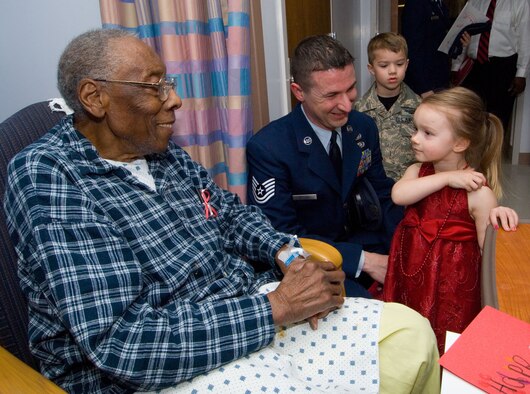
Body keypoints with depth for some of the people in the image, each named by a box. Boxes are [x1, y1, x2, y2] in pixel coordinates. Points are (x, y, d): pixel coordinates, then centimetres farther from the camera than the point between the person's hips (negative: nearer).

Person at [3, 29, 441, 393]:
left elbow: (233, 213, 16)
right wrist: (275, 308, -22)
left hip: (250, 309, 7)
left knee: (412, 333, 1)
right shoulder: (48, 177, -18)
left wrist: (285, 254, -5)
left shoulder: (164, 152, 5)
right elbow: (120, 344, -25)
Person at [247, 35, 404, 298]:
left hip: (365, 242, 7)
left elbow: (382, 195, 8)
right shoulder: (267, 148, -19)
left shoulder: (364, 127, -1)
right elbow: (281, 235, -19)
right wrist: (362, 260, -24)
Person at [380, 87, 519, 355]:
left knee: (441, 349, 9)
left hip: (450, 283, -5)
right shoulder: (417, 171, 0)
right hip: (409, 273, 5)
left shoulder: (478, 192, -15)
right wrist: (446, 178, -24)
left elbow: (488, 250, -8)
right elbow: (398, 195, -23)